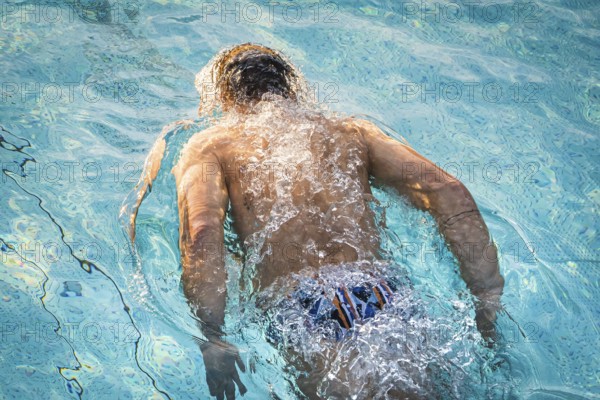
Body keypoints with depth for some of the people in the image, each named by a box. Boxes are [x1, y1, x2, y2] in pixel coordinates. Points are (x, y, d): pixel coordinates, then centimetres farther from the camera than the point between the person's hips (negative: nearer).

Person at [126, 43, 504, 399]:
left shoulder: (210, 145, 17)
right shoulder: (351, 130, 24)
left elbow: (201, 233, -4)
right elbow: (450, 194, 13)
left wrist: (212, 338, -8)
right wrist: (489, 301, 11)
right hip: (383, 293, 3)